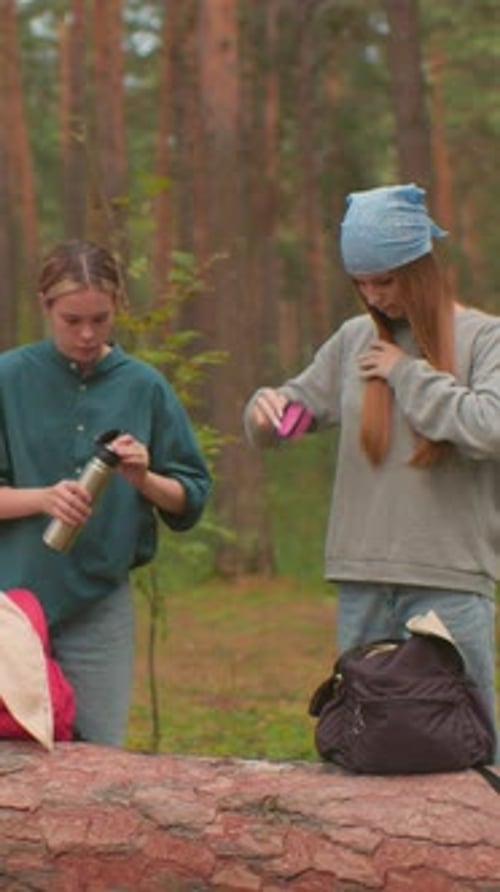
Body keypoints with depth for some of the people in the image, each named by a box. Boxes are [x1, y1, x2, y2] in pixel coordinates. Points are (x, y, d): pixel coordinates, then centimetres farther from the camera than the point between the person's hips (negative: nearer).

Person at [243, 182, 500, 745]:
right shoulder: (356, 341, 10)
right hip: (362, 580, 5)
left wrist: (408, 374, -10)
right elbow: (299, 402, 19)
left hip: (450, 580, -4)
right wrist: (265, 410, -5)